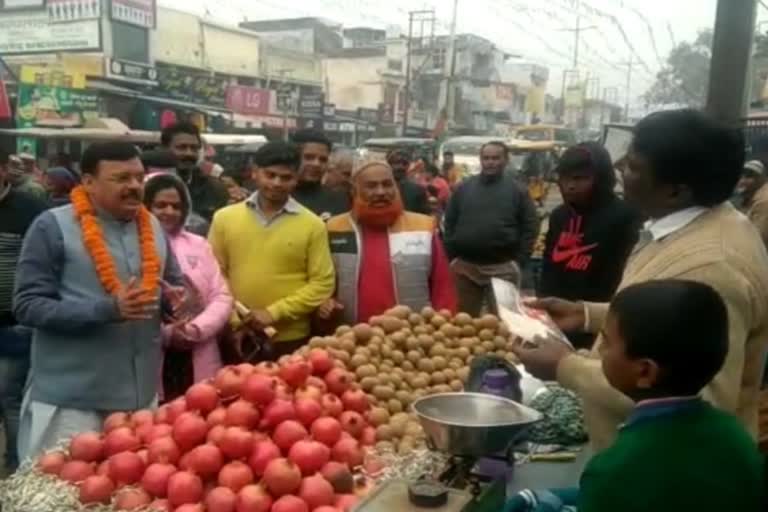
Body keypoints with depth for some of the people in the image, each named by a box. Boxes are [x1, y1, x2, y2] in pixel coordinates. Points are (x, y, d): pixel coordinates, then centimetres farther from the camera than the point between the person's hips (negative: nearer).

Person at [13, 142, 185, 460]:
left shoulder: (152, 226, 9)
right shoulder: (53, 227, -8)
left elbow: (173, 284, 21)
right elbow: (28, 306, -12)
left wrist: (178, 299, -4)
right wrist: (108, 309, -23)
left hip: (142, 393, 5)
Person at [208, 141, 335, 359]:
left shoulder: (312, 225, -2)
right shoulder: (225, 218, 5)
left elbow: (322, 284, -5)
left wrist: (273, 313, -12)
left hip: (290, 340, -1)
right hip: (236, 338, 2)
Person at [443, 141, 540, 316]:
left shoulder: (517, 190, 1)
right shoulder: (464, 187, 6)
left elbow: (530, 226, 0)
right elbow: (449, 223, 8)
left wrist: (519, 260, -6)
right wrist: (452, 256, 1)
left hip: (503, 267, -2)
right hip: (465, 265, 2)